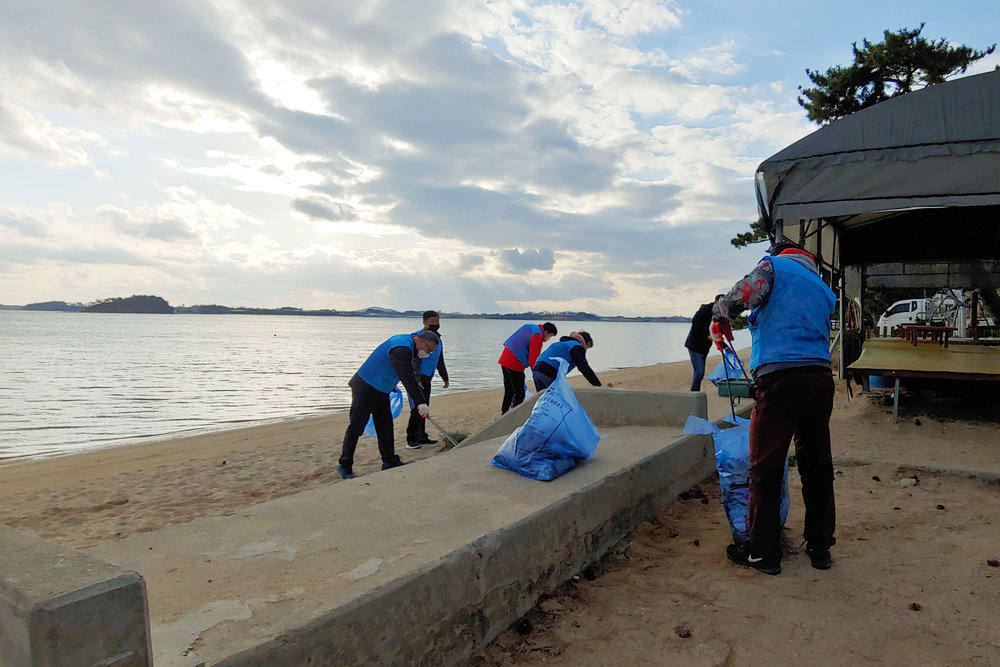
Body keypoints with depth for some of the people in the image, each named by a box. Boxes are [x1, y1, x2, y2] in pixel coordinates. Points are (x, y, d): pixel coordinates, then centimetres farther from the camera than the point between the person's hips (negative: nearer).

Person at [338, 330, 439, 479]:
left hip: (381, 391, 10)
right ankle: (345, 465, 5)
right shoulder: (401, 349, -27)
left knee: (385, 426, 12)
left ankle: (389, 461, 20)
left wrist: (415, 382, 38)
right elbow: (407, 378, -35)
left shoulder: (406, 341, 6)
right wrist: (421, 402, -38)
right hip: (365, 389, -10)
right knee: (356, 427, -4)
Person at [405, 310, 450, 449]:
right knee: (417, 408, -12)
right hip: (416, 378, -8)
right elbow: (414, 361, -20)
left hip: (427, 379, 8)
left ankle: (421, 437, 19)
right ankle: (411, 440, -8)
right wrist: (417, 380, -27)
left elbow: (440, 362, 26)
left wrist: (445, 378, 30)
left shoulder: (438, 340, 15)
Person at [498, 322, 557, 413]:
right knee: (519, 394, -2)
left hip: (505, 360, 10)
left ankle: (504, 414, 27)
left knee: (508, 392, 19)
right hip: (515, 365, -10)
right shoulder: (537, 337, -15)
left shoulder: (528, 327, 13)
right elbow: (533, 360, -18)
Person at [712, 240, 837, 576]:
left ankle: (763, 552, 7)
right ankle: (820, 547, 25)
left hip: (780, 378, -7)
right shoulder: (824, 290, 27)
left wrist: (719, 318, 6)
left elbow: (744, 293, -12)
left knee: (765, 469, 0)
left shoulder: (774, 265, 8)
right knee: (817, 466, 15)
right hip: (821, 376, 7)